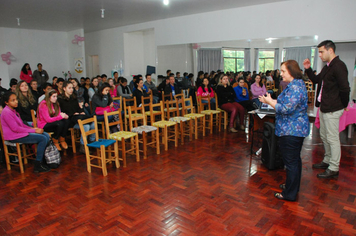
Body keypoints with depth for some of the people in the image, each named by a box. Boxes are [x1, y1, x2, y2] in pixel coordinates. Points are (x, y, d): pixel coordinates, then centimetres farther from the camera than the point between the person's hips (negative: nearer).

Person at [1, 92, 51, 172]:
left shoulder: (13, 110, 15)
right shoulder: (7, 112, -16)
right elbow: (15, 128, -21)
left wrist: (32, 128, 2)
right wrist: (34, 131, -18)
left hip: (20, 132, 10)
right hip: (14, 136, -10)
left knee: (46, 135, -1)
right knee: (43, 139, -21)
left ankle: (43, 159, 2)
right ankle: (37, 166, -14)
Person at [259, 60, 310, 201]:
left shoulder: (295, 87, -21)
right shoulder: (297, 84, 13)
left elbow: (286, 109, -26)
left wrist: (269, 101, -13)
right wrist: (271, 101, 6)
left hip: (291, 131, -11)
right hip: (297, 129, 11)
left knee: (291, 162, -1)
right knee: (295, 159, 21)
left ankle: (290, 194, 12)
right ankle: (293, 186, 37)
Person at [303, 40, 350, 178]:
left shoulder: (338, 66, -18)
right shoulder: (327, 67, 13)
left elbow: (345, 88, -23)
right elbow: (316, 80, 24)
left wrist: (343, 105, -11)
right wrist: (308, 69, 10)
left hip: (332, 110, -10)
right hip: (324, 108, 10)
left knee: (333, 139, -1)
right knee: (324, 136, 19)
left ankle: (334, 169, 10)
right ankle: (327, 161, 35)